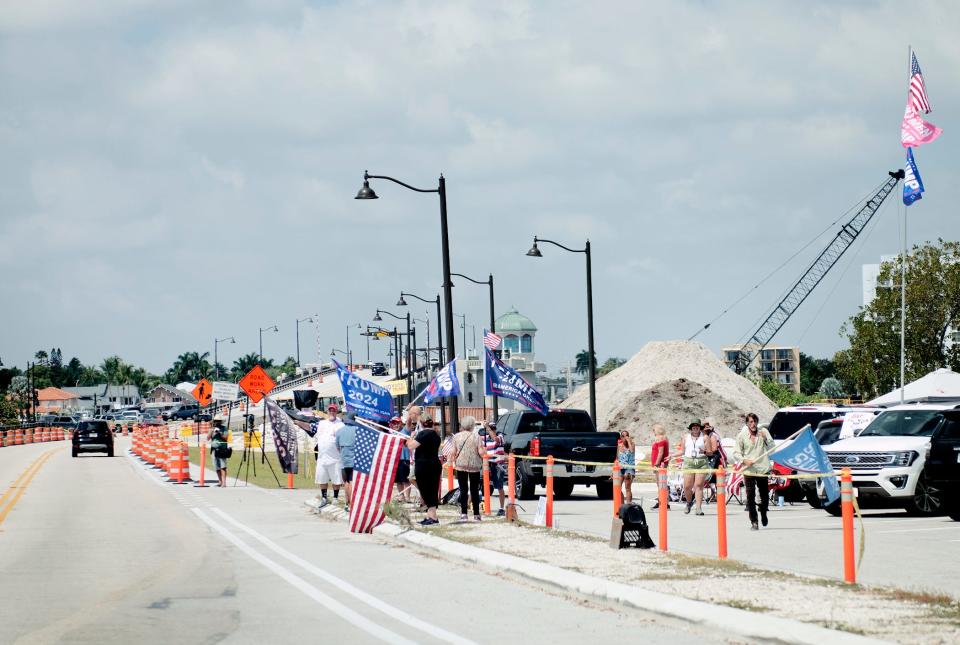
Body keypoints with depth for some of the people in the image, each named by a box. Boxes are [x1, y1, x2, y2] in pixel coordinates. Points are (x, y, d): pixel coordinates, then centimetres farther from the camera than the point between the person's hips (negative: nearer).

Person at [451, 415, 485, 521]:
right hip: (474, 466, -1)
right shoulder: (476, 437, -7)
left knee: (463, 490, 4)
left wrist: (454, 462, 15)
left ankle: (463, 513, -2)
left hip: (461, 465, 1)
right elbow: (481, 452, -11)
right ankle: (476, 514, 8)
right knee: (474, 491, 8)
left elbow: (454, 452, -2)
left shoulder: (457, 436, -2)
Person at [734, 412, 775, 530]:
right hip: (748, 470, -1)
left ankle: (763, 514, 38)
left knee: (765, 496, 10)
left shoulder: (763, 432, 3)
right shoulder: (742, 435, 1)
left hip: (763, 469, 1)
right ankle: (754, 522, -2)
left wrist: (766, 438, -13)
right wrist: (744, 460, -13)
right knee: (750, 497, -7)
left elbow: (772, 448, 2)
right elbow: (736, 453, 4)